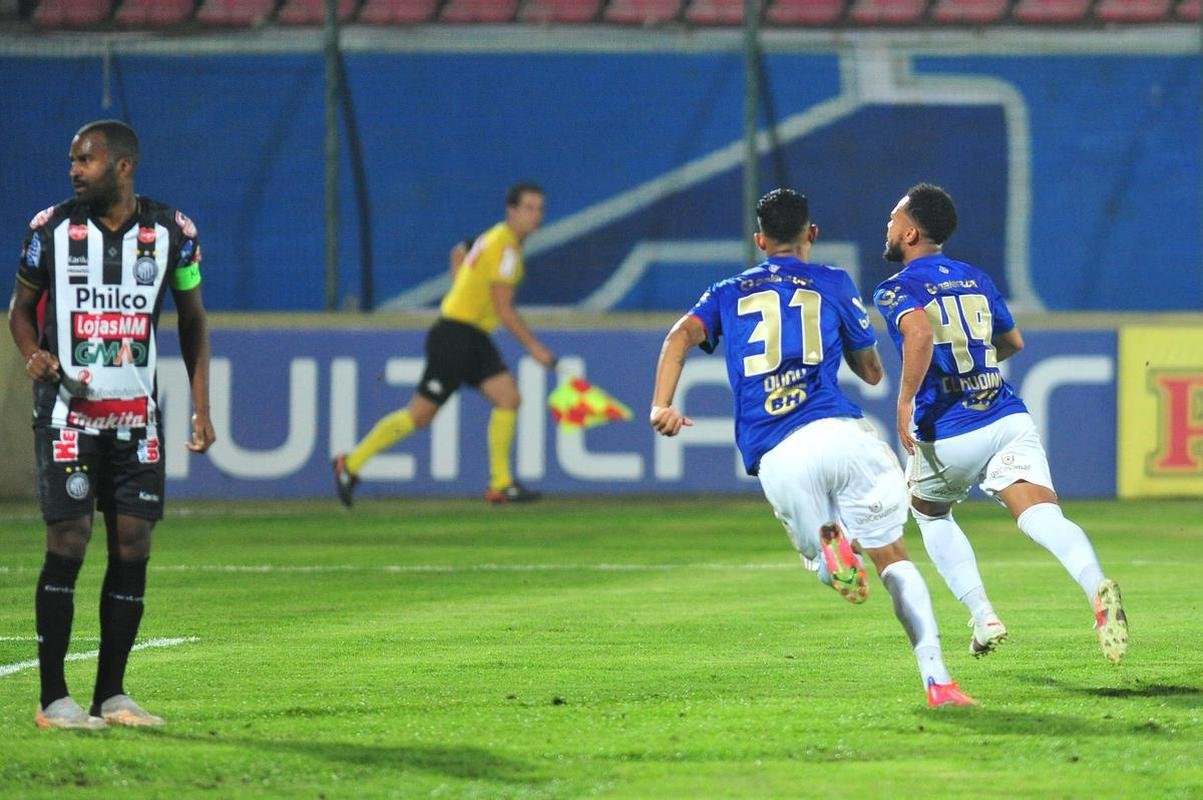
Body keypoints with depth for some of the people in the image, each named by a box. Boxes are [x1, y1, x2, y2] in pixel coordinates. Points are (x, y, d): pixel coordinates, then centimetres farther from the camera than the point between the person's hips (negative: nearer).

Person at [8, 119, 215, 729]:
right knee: (67, 543, -8)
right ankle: (53, 697, -2)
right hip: (67, 410, -2)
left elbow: (192, 318, 13)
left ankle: (110, 695, 8)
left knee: (133, 548, 0)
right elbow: (22, 306, 10)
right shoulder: (51, 228, -1)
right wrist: (33, 353, -13)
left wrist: (201, 408, 7)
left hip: (136, 415, 2)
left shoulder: (171, 232, 2)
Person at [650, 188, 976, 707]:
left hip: (776, 461, 1)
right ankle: (936, 680, -11)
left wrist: (662, 405, -8)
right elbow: (872, 372, 25)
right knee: (893, 558, 7)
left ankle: (833, 548, -22)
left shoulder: (728, 294, 22)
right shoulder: (832, 284, 17)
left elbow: (682, 336, 2)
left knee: (824, 566, 18)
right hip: (837, 432, -1)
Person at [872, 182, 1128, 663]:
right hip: (1009, 420, 3)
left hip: (947, 437, -3)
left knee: (929, 512, 26)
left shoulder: (896, 290, -1)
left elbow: (921, 333, -24)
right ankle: (1095, 584, -44)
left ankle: (983, 618, 16)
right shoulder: (976, 280, 17)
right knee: (1042, 516, -14)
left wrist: (906, 401, -18)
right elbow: (1013, 342, 32)